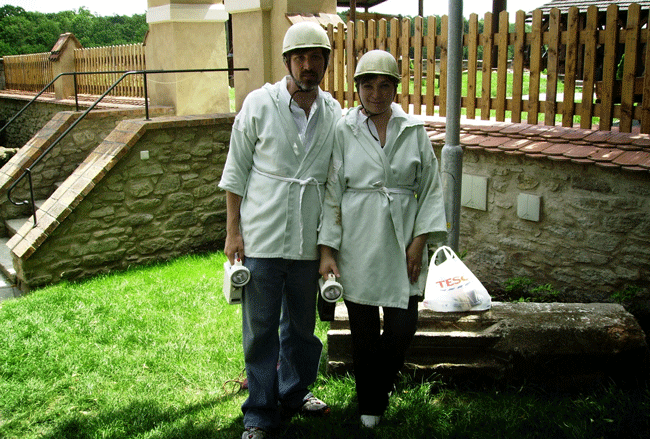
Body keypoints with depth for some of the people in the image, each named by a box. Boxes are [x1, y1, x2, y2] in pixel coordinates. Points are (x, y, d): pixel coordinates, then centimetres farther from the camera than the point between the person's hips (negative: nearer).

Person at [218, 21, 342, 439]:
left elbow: (335, 179, 11)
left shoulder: (334, 114, 4)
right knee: (260, 327, 5)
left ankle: (294, 391, 38)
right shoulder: (259, 104, -5)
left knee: (302, 323, 17)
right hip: (262, 237, -3)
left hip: (308, 240, 3)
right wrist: (233, 230, -4)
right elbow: (236, 171, -1)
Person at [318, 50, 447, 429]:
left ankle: (381, 388, 33)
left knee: (402, 329, 0)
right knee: (364, 333, 7)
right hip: (357, 246, -1)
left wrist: (419, 241, -2)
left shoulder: (414, 131, 5)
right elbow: (331, 194, 1)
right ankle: (370, 408, 29)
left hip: (402, 245, 1)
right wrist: (327, 249, -4)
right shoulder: (343, 131, 1)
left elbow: (431, 189, 7)